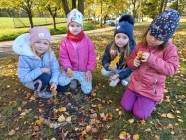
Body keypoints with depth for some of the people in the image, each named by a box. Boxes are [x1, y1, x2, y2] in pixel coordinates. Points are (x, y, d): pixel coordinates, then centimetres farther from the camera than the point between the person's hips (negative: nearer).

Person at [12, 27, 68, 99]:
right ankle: (39, 92, -3)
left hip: (48, 77, 4)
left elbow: (56, 69, -18)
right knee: (45, 77, -35)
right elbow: (23, 77, -27)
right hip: (32, 80, -3)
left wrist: (54, 81, -34)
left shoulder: (50, 53, -18)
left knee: (63, 88, -3)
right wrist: (40, 70, -34)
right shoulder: (25, 57, -28)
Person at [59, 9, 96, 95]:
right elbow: (63, 57, -4)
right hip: (72, 70, 1)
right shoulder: (65, 41, -6)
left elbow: (92, 56, -3)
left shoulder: (87, 41, -6)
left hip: (84, 71, 0)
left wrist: (89, 70, -9)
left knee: (87, 91, -9)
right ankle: (73, 80, 11)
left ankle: (81, 79, 23)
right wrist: (68, 67, -21)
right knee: (61, 82, -22)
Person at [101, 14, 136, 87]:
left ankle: (122, 78, 9)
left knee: (130, 77, -28)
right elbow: (105, 60, -11)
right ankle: (116, 78, 8)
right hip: (114, 68, 2)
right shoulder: (110, 46, -19)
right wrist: (109, 66, -36)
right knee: (104, 72, -22)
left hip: (125, 70, -1)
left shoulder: (133, 49, -25)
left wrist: (119, 75, -30)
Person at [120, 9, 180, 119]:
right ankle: (137, 96, 34)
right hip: (135, 84, 4)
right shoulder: (140, 46, -1)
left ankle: (153, 100, 25)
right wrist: (134, 63, -17)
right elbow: (130, 60, 9)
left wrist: (152, 59, -31)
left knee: (140, 114, -3)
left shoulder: (169, 49, -13)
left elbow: (171, 69, -20)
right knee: (126, 107, 6)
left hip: (151, 89, -4)